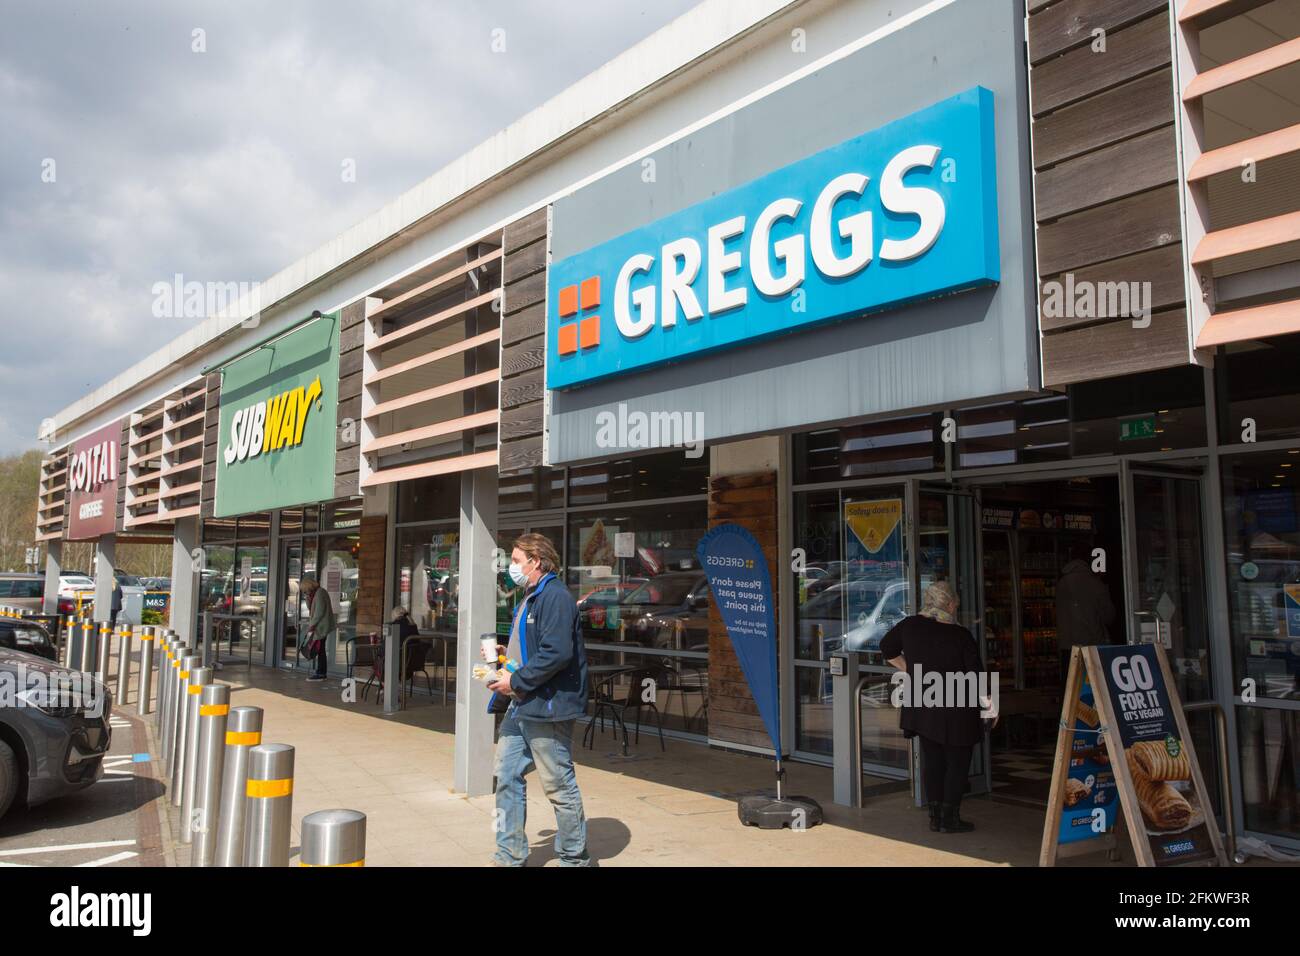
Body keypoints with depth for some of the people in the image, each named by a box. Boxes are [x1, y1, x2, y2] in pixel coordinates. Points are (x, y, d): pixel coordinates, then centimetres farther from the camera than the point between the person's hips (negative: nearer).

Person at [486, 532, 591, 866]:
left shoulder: (555, 597, -17)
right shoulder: (531, 599, 16)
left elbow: (557, 653, -27)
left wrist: (516, 680, -20)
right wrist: (508, 654, 9)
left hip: (547, 707, -10)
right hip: (521, 705, 10)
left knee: (560, 786, 3)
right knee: (507, 776, 12)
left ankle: (574, 858, 19)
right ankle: (510, 856, 24)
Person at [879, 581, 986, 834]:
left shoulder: (910, 625, -2)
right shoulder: (961, 636, -13)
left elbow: (887, 648, 13)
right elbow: (976, 676, -8)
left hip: (922, 707, 4)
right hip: (956, 709, -4)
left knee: (931, 761, 13)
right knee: (957, 762, 8)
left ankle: (935, 816, 18)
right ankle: (949, 819, 10)